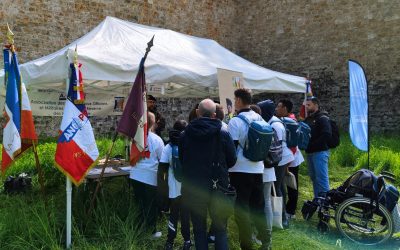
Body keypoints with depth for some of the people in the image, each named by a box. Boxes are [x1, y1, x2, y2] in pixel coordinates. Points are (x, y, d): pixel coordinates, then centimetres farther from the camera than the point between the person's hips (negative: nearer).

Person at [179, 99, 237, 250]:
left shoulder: (185, 135, -6)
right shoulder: (223, 134, -10)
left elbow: (181, 160, 7)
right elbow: (232, 160, 0)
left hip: (193, 188, 1)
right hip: (218, 187, -1)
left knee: (199, 229, 13)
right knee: (220, 229, 12)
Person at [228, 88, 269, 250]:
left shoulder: (235, 121, -13)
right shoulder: (259, 119, 6)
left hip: (240, 170, -6)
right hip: (258, 169, 6)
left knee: (241, 209, 4)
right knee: (258, 206, 16)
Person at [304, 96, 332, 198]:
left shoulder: (322, 119, -7)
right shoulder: (308, 119, 18)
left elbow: (327, 135, -18)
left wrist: (313, 145, -18)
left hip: (320, 152, -9)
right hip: (310, 153, 9)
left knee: (322, 178, -9)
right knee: (314, 178, 13)